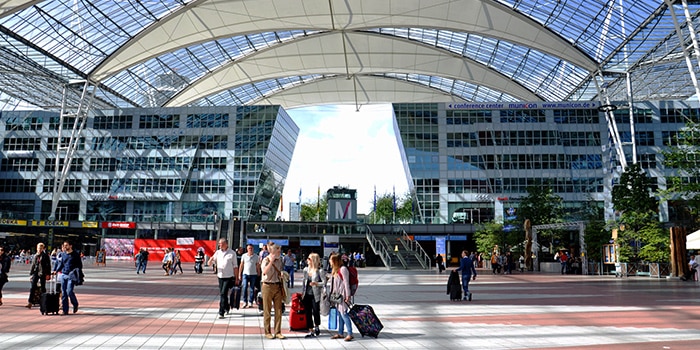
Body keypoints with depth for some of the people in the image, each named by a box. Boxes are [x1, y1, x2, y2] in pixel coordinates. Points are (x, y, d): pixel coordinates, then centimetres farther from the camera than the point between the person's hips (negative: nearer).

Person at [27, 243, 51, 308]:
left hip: (42, 273, -3)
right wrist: (31, 274, 11)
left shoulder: (46, 255, -2)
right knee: (32, 287, -6)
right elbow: (33, 265, 16)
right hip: (35, 273, 3)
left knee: (43, 288, 4)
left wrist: (48, 274, -10)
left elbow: (48, 265, -4)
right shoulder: (35, 256, 11)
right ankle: (30, 302, -6)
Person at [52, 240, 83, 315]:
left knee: (69, 291, -15)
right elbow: (61, 264, 20)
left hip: (71, 276, -5)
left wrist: (77, 274, -9)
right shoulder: (62, 254, 12)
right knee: (63, 293, 3)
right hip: (63, 275, 5)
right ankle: (65, 310, 9)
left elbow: (80, 265, 1)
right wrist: (56, 271, 5)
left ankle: (75, 304, 11)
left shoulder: (75, 254, 0)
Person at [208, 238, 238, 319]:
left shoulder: (232, 253, -5)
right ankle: (227, 307, 36)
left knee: (223, 294, -12)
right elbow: (209, 263, 6)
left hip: (229, 277, -5)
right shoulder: (217, 252, 6)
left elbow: (235, 266, -1)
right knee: (222, 294, 14)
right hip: (220, 276, 5)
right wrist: (211, 259, -17)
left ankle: (221, 312, -8)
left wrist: (236, 278, -2)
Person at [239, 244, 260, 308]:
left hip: (253, 274, 0)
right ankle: (245, 302, 2)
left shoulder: (256, 256, 3)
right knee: (244, 288, -9)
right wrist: (239, 274, 5)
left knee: (252, 289, 4)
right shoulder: (244, 256, 4)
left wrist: (258, 274, 3)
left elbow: (258, 266, 7)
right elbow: (241, 265, 8)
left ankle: (250, 302, 12)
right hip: (245, 274, 0)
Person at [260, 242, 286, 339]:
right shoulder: (266, 260, -8)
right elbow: (264, 272, -26)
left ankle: (278, 332, 13)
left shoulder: (279, 260, 8)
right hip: (268, 286, -5)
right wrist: (272, 260, -27)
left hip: (278, 286, 5)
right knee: (267, 311, 4)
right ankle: (267, 332, 14)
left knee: (279, 310, 5)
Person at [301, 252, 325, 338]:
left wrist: (316, 283, -24)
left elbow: (324, 282, -9)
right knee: (308, 313, 5)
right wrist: (303, 291, 14)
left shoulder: (320, 271, -9)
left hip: (315, 295, -5)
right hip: (307, 295, 5)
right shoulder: (306, 269, 8)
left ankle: (316, 327, 24)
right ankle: (311, 331, 14)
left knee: (316, 312, -2)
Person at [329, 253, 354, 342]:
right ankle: (340, 333, 19)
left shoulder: (343, 269, -12)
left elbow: (346, 283, -14)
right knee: (339, 314, 12)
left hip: (343, 295, -9)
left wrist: (348, 295, -16)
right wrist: (332, 294, 19)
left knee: (344, 314, -10)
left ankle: (350, 334, -6)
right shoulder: (334, 270, 16)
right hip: (337, 295, 9)